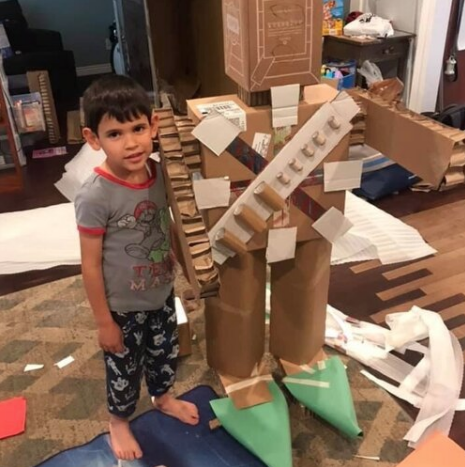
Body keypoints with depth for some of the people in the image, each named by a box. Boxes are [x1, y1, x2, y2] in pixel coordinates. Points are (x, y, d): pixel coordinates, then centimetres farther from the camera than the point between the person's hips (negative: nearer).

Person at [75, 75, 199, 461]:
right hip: (123, 307, -5)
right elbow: (91, 265, -20)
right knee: (124, 368, 19)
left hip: (163, 294, 5)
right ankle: (119, 422, 49)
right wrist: (104, 322, -13)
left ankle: (163, 397, 58)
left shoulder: (160, 173, -11)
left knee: (164, 352, 28)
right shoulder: (95, 197, -29)